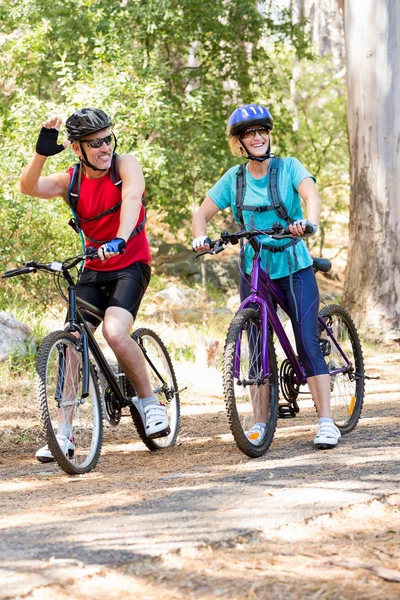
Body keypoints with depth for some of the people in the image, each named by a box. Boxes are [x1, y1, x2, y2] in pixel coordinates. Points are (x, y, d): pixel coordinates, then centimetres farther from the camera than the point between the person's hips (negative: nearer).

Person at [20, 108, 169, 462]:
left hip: (130, 266, -4)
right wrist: (42, 153, -35)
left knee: (114, 332, -27)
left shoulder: (126, 166, -11)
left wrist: (120, 240, -47)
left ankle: (151, 403, -7)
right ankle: (65, 433, 0)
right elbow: (29, 188, -17)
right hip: (94, 270, 4)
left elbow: (132, 197, -30)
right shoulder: (71, 181, -2)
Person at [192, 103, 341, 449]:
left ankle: (326, 422, -11)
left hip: (295, 268, -3)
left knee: (308, 343, -11)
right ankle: (259, 423, 11)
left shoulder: (289, 168, -4)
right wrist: (200, 237, -17)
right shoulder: (234, 179, 3)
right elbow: (203, 213, 5)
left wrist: (309, 222, -43)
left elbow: (311, 194, -22)